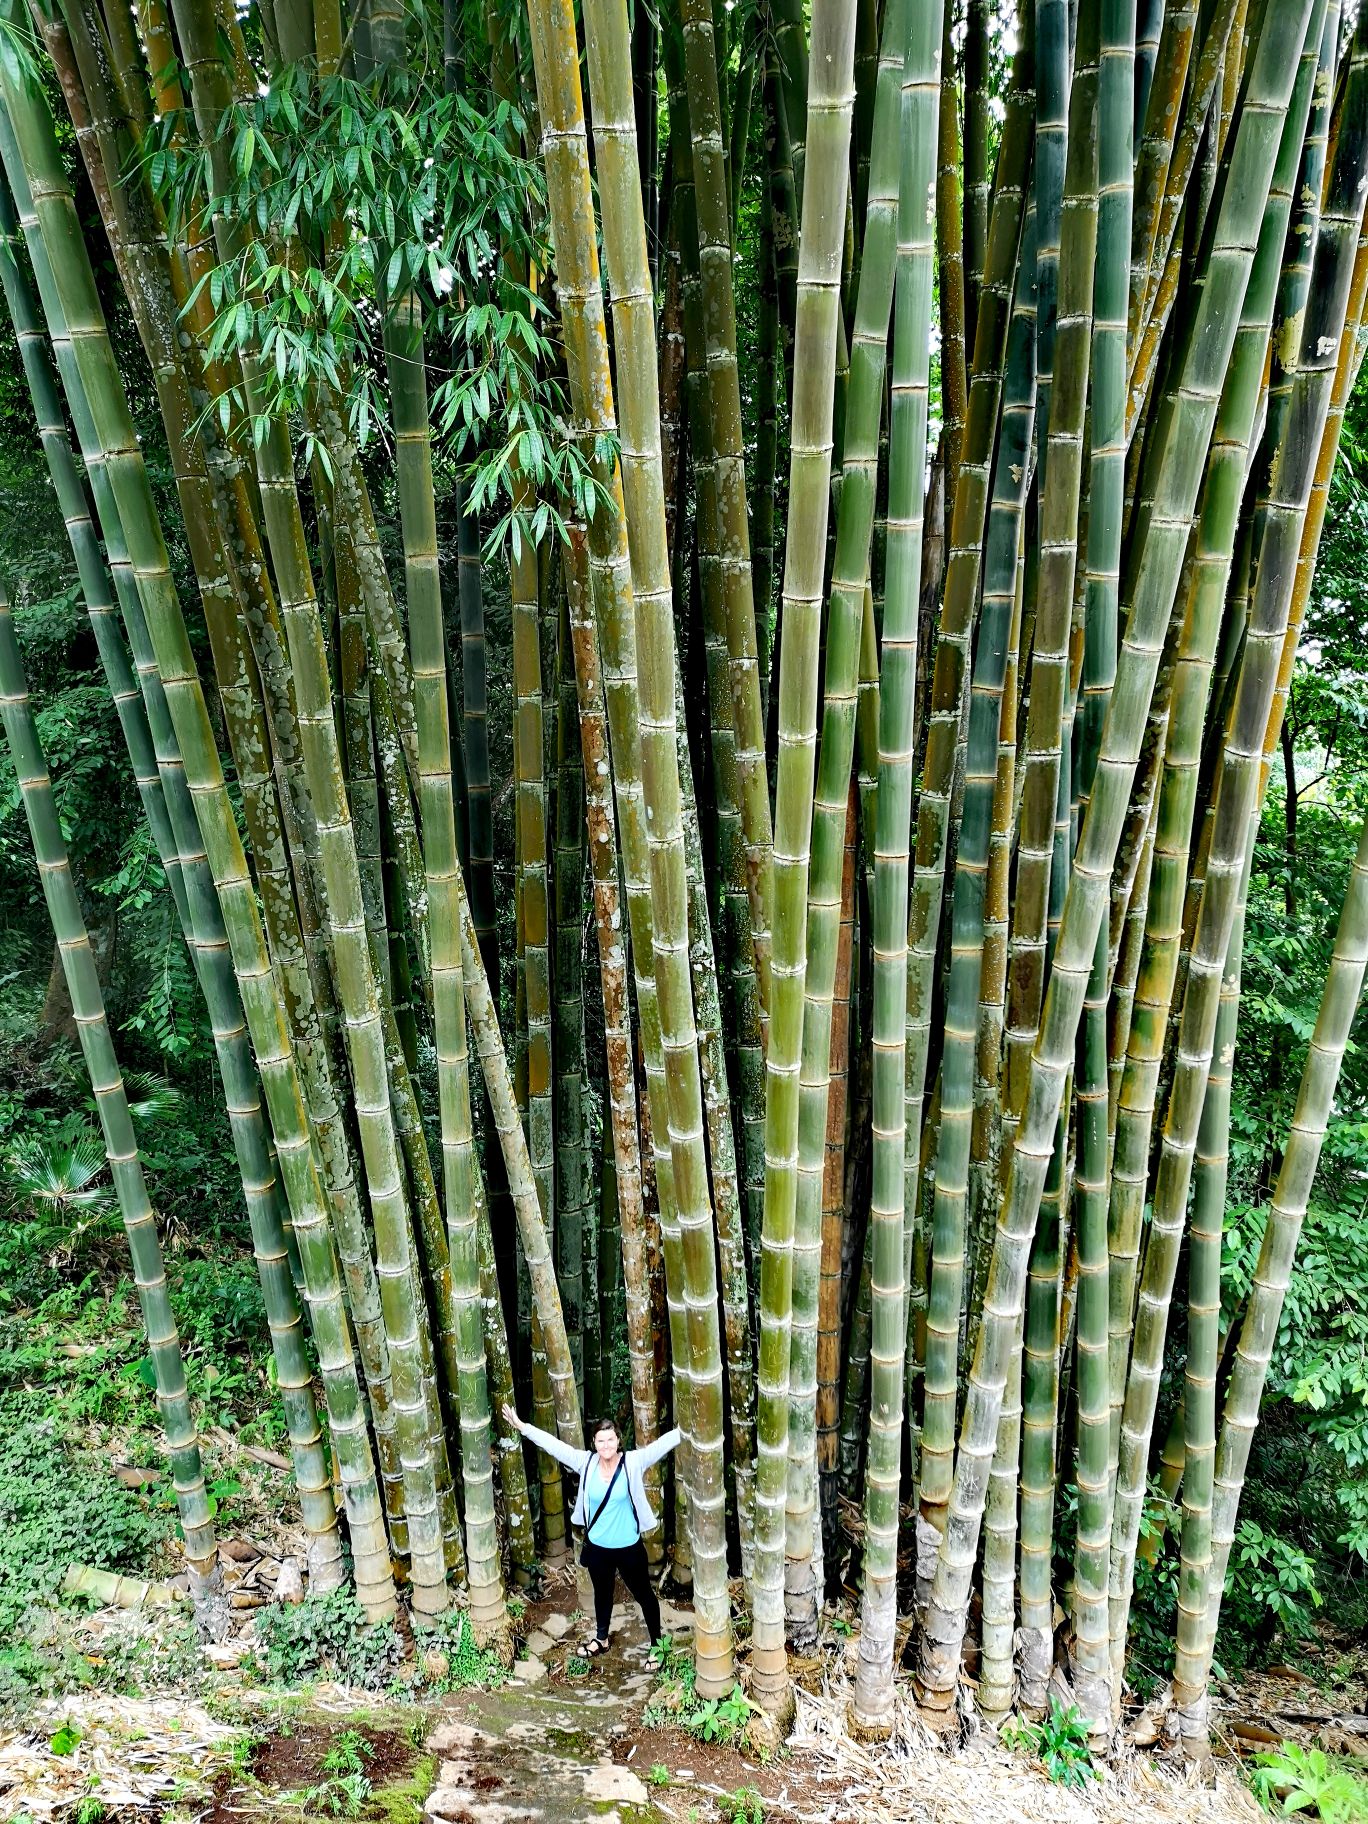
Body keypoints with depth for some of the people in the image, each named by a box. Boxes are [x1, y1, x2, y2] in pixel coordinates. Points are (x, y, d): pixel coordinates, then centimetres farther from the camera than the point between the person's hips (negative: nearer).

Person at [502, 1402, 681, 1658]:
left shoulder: (633, 1462, -19)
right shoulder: (586, 1462, -12)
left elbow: (660, 1445, -31)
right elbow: (554, 1444, -13)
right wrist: (522, 1426, -15)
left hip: (629, 1547, -3)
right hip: (597, 1547, 3)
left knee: (643, 1594, 16)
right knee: (602, 1593, 26)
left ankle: (657, 1642, 37)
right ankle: (601, 1638, 51)